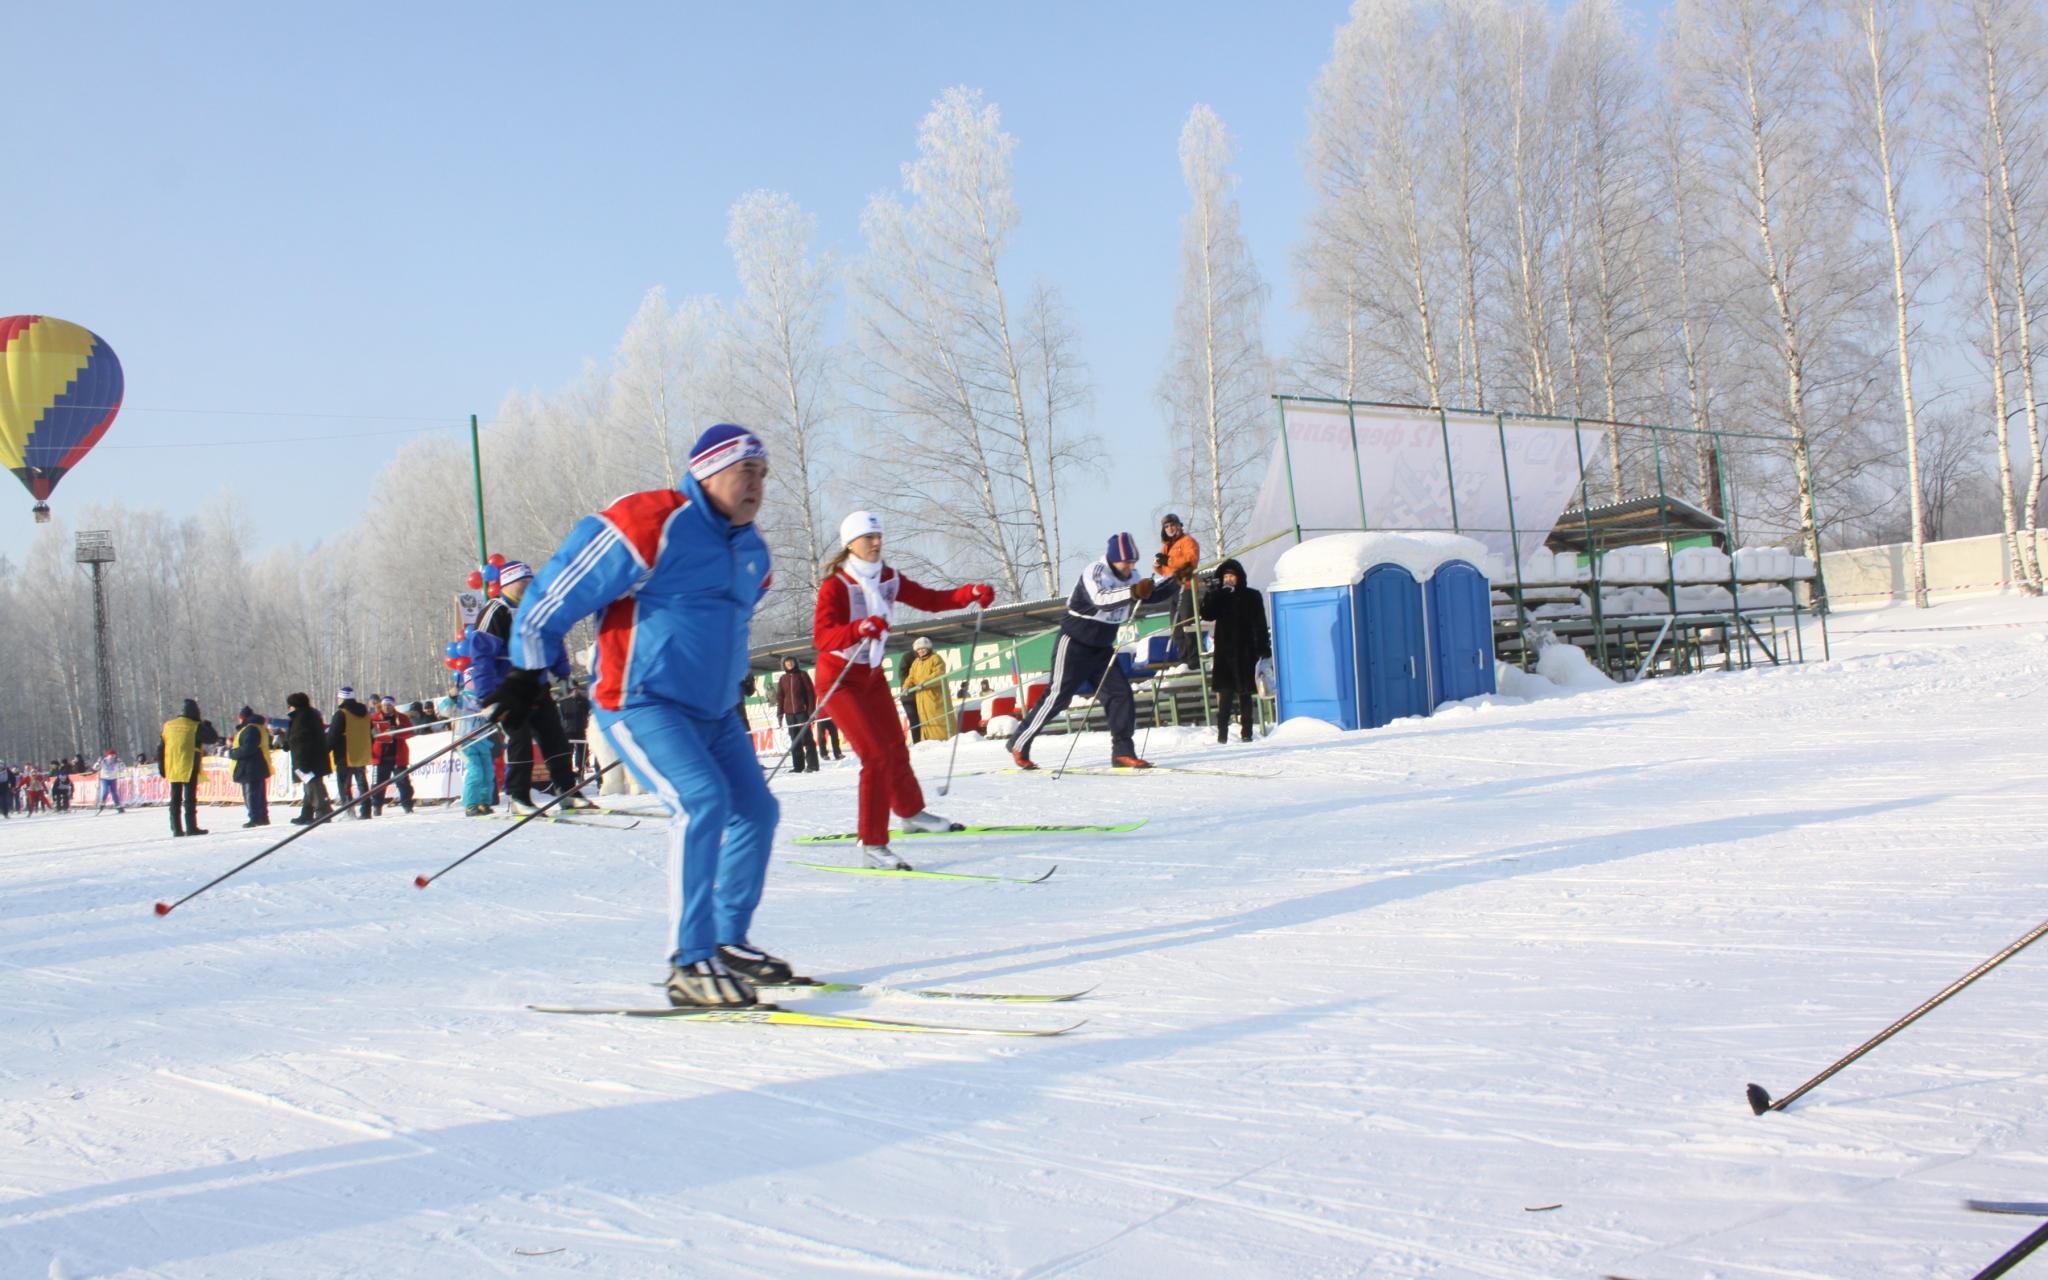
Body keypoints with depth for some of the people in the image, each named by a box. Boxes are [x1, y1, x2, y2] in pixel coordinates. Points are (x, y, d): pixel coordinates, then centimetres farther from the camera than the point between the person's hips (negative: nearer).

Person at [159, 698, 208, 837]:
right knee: (190, 798, -2)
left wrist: (161, 767, 14)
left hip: (172, 768, 5)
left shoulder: (168, 725, 8)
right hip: (190, 768, -5)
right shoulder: (195, 727, -7)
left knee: (175, 799, 10)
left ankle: (176, 828, 10)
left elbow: (160, 747, 9)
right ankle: (191, 827, -5)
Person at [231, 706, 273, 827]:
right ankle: (263, 818, 18)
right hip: (260, 767, 10)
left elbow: (247, 749, -24)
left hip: (250, 768, -10)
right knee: (259, 793, 14)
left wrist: (231, 753, -12)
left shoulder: (249, 729, -17)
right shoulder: (260, 727, 17)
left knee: (251, 794, -7)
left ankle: (255, 818, -8)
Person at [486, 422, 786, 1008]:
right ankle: (690, 965, -21)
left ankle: (728, 942, 21)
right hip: (640, 703, -9)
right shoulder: (651, 525, -15)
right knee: (702, 801, -25)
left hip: (713, 713, 9)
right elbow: (556, 594, -11)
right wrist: (529, 673, -5)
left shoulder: (750, 550, 12)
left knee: (756, 809, 6)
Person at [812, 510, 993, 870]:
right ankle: (872, 846, -12)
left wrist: (971, 593, -14)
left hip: (873, 676, 7)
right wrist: (860, 627, -51)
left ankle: (910, 812, 46)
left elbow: (928, 599, 1)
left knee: (896, 748, 20)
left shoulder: (887, 579, 0)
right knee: (876, 755, -17)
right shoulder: (836, 585, -21)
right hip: (839, 679, -7)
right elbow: (821, 635, -33)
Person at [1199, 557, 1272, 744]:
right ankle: (1222, 732, -6)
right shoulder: (1219, 597, 9)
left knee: (1244, 693, 3)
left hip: (1245, 652, -1)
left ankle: (1247, 732, 7)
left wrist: (1264, 649, -5)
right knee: (1225, 695, -5)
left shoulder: (1252, 597, 3)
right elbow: (1207, 615, -6)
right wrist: (1212, 596, -17)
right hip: (1224, 652, 1)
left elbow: (1260, 625, 1)